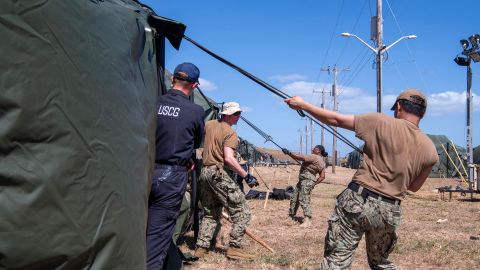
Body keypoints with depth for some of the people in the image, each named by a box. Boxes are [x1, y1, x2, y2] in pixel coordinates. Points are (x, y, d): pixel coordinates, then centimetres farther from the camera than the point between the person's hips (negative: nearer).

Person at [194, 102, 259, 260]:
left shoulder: (209, 125, 12)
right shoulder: (230, 133, -9)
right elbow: (229, 159, -20)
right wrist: (246, 176, -17)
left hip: (203, 172, 8)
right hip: (218, 174, -8)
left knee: (210, 213, 19)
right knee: (242, 212, -2)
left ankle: (201, 248, 15)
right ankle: (234, 248, -5)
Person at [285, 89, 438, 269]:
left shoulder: (381, 122, -6)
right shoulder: (430, 151, 4)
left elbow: (336, 120, -1)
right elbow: (415, 186, 16)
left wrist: (302, 105, 9)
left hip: (358, 199, -4)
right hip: (389, 211, 4)